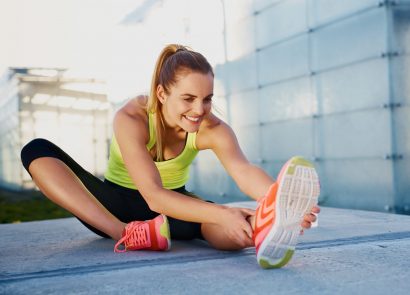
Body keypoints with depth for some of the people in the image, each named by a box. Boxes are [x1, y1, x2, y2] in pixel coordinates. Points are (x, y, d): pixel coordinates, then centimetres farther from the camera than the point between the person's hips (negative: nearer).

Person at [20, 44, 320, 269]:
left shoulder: (211, 128, -19)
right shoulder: (130, 118, -28)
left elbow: (244, 171, -38)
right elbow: (153, 196, -38)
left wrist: (284, 202, -60)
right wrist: (221, 213, -52)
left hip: (172, 208, 1)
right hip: (118, 204, 0)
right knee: (37, 150, -26)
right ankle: (125, 234, -42)